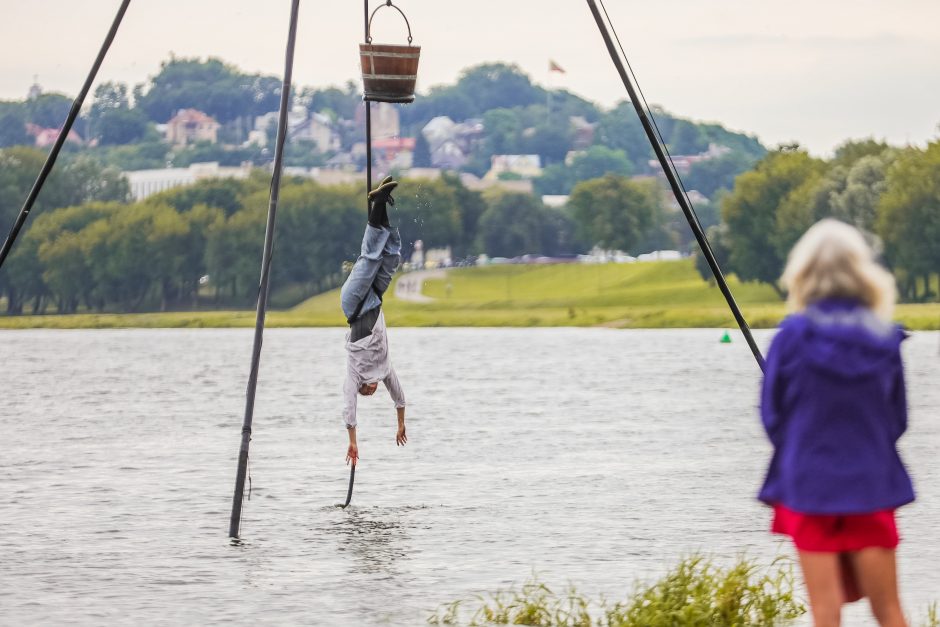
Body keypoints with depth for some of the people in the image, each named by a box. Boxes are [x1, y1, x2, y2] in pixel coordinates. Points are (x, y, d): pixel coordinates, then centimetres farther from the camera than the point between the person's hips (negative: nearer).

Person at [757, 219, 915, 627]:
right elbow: (898, 420, 5)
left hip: (808, 486, -2)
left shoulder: (792, 336, -10)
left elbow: (772, 414, -2)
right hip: (871, 486, 2)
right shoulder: (885, 340, -3)